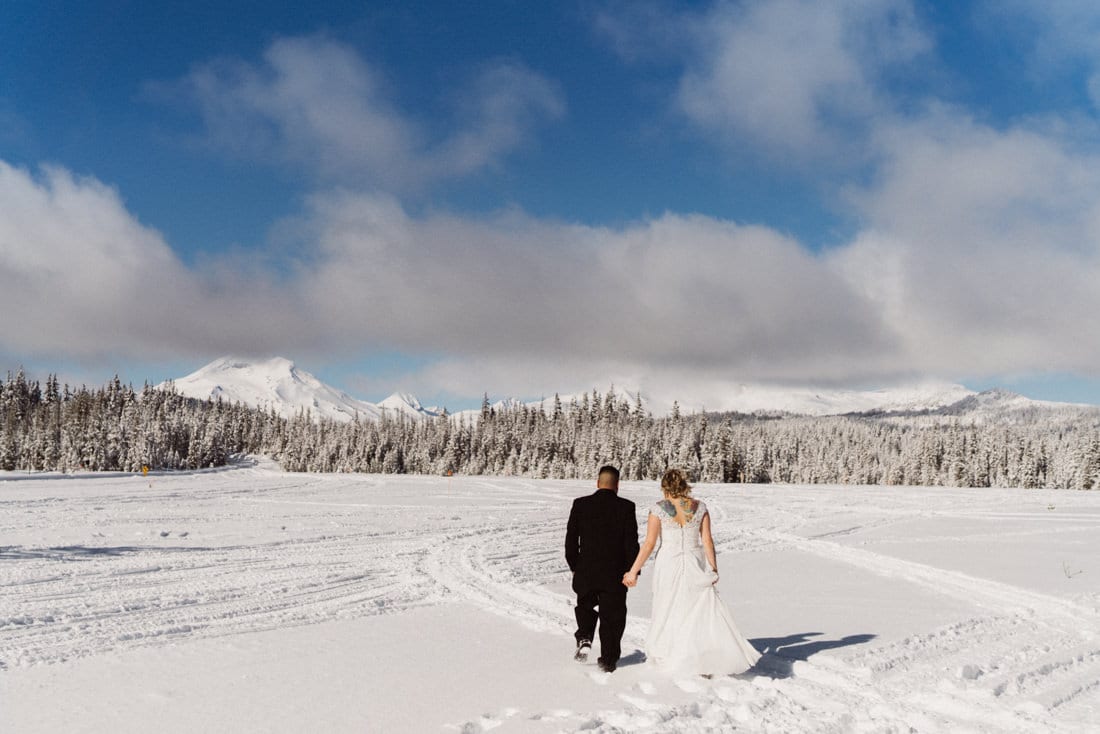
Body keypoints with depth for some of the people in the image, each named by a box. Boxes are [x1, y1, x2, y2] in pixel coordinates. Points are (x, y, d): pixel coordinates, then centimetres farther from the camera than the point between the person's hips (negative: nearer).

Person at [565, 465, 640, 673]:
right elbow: (631, 542, -8)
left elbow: (571, 539, -1)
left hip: (586, 572, 1)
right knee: (612, 616, 11)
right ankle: (608, 660, 15)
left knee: (585, 607, 23)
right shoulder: (626, 507, -7)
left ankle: (584, 640, 2)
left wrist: (574, 566, 12)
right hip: (615, 574, -1)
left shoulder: (580, 504, -4)